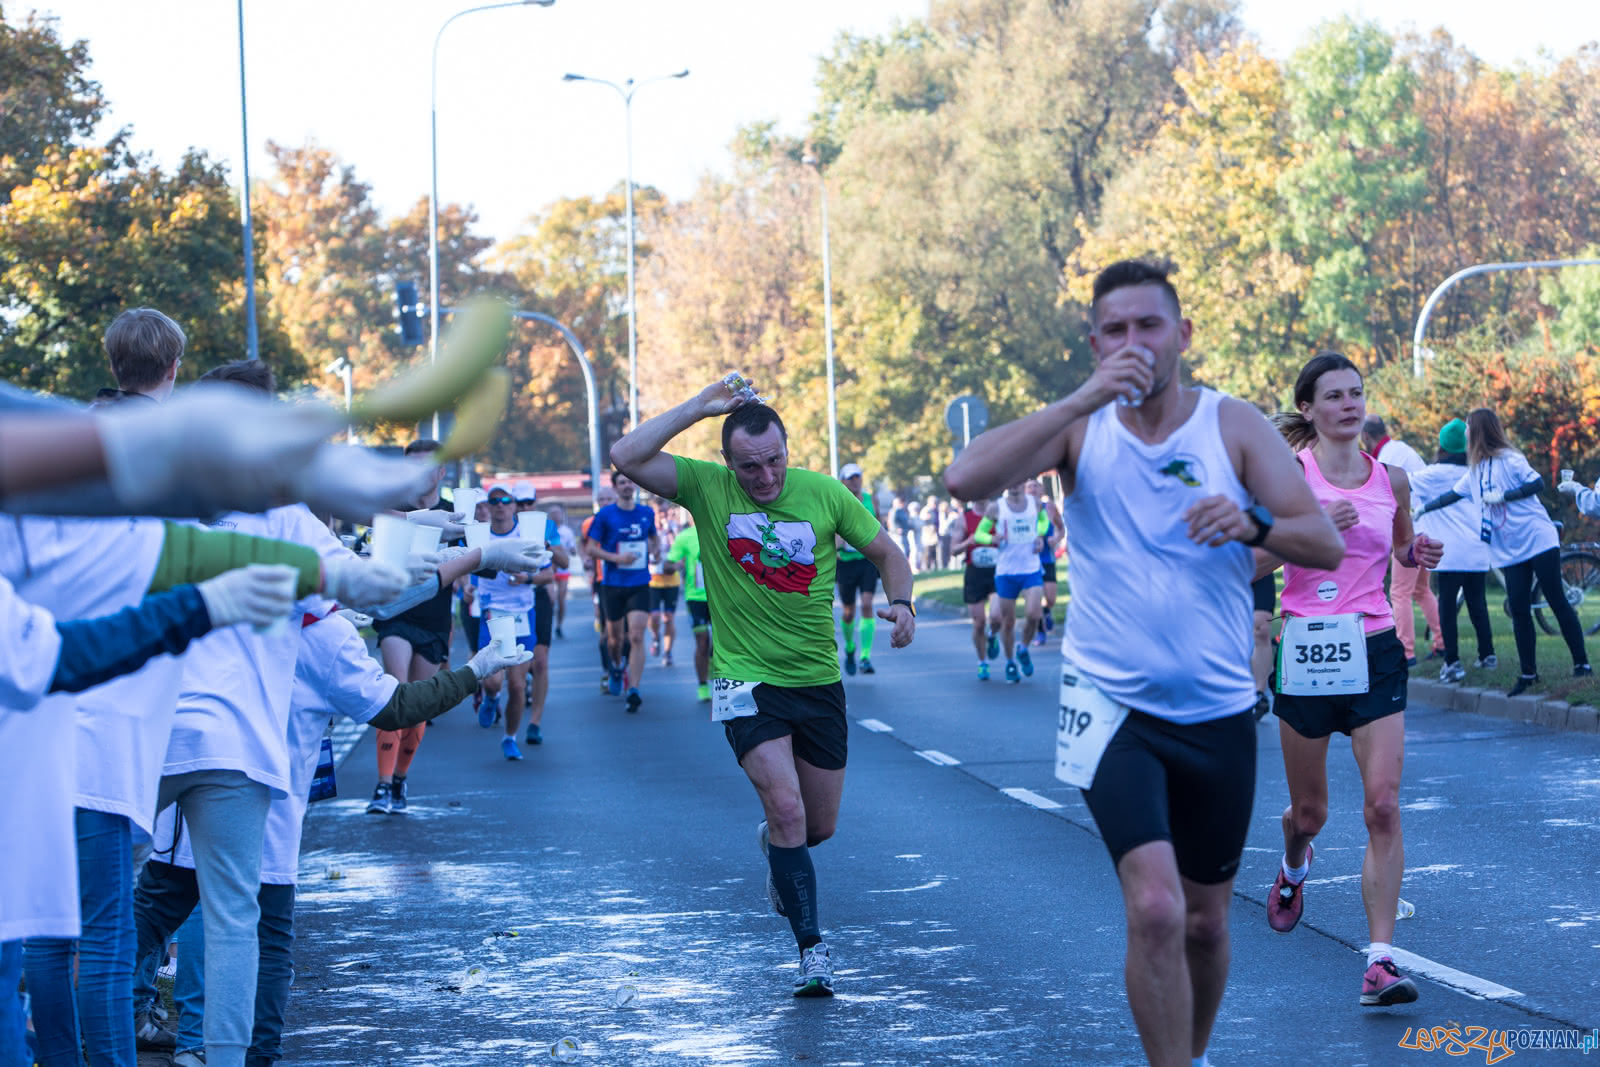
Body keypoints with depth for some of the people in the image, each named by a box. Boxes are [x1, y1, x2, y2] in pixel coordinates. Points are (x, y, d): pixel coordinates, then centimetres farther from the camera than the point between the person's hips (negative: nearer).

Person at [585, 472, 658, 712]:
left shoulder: (647, 514, 7)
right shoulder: (605, 515, -3)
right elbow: (590, 548, -3)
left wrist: (656, 549, 4)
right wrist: (616, 558, -16)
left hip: (639, 585, 1)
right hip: (613, 584, -1)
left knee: (636, 637, -13)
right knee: (615, 636, 12)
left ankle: (633, 690, -16)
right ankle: (617, 666, 45)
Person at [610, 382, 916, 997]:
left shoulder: (824, 494, -4)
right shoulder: (707, 487, -8)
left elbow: (887, 553, 6)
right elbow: (626, 458, -20)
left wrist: (901, 602, -14)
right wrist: (700, 407, -20)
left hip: (818, 680, 3)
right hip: (747, 680, -3)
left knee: (819, 827, 12)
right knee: (786, 808, -19)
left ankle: (775, 846, 49)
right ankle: (812, 946, -8)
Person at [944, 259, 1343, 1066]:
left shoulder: (1234, 425, -1)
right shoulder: (1080, 427, -3)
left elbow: (1326, 545, -6)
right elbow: (965, 480, -20)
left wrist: (1254, 522, -27)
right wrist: (1085, 399, -24)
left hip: (1217, 712, 2)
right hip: (1113, 705, -2)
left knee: (1205, 922, 14)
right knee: (1155, 909, -21)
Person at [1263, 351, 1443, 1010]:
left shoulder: (1391, 479, 6)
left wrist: (1419, 556, 2)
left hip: (1375, 652, 2)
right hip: (1307, 651, -1)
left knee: (1383, 806, -12)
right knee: (1310, 810, 12)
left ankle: (1380, 958, -13)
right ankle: (1293, 867, 49)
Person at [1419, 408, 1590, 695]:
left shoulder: (1508, 459, -9)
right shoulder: (1476, 471, 14)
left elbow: (1537, 483, -17)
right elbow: (1453, 495, 27)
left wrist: (1503, 496, -21)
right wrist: (1425, 508, 33)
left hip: (1538, 540, -7)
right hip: (1510, 551, 7)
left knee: (1557, 601, -5)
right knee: (1519, 610, 2)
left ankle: (1581, 663, -1)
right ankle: (1528, 673, 8)